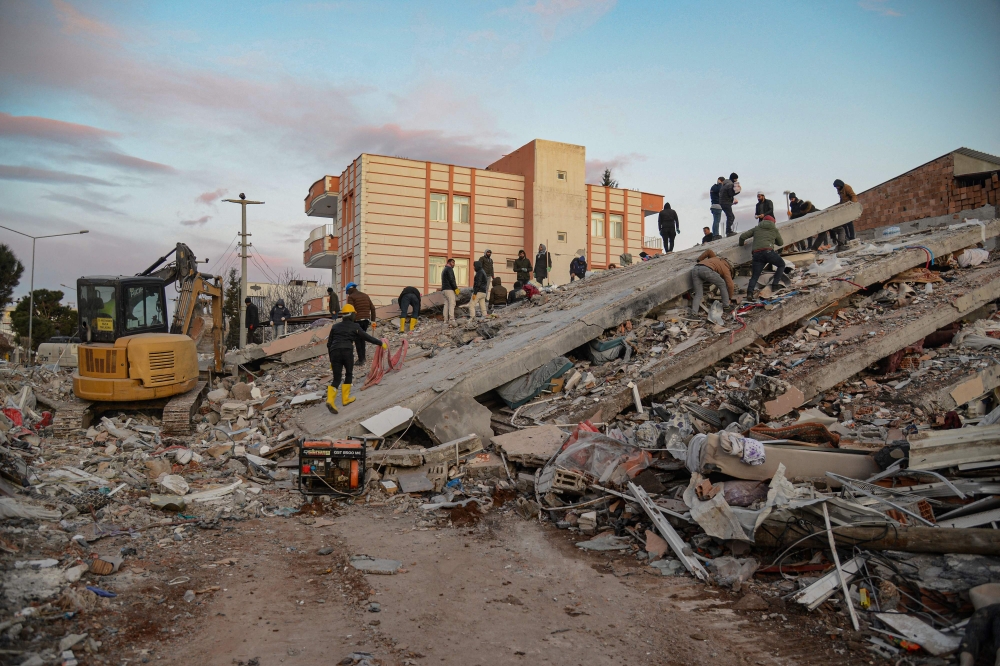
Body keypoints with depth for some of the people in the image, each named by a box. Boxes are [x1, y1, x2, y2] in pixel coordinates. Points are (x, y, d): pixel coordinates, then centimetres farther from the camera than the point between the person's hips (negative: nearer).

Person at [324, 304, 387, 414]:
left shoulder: (335, 326, 20)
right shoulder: (355, 326, 10)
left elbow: (329, 344, 20)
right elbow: (367, 338, 12)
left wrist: (331, 360, 26)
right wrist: (381, 343, 23)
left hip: (334, 352, 3)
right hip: (347, 352, -3)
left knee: (336, 378, 6)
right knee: (349, 374, 21)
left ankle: (330, 400, -16)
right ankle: (345, 399, 20)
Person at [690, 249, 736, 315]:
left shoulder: (717, 259, 42)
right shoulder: (726, 270, 23)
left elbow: (709, 251, 31)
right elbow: (730, 285, 17)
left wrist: (699, 260, 39)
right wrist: (730, 298, 29)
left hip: (695, 269, 5)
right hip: (706, 270, -5)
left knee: (698, 294, 11)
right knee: (722, 284, 20)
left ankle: (694, 313, -8)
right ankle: (726, 306, 25)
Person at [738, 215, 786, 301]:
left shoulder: (756, 228, 24)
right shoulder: (775, 230, 20)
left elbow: (742, 236, 17)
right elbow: (780, 243, 31)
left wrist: (741, 244, 36)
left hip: (757, 254, 2)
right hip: (768, 251, -2)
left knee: (755, 276, 4)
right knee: (781, 265, 23)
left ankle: (749, 292, -20)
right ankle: (775, 283, 11)